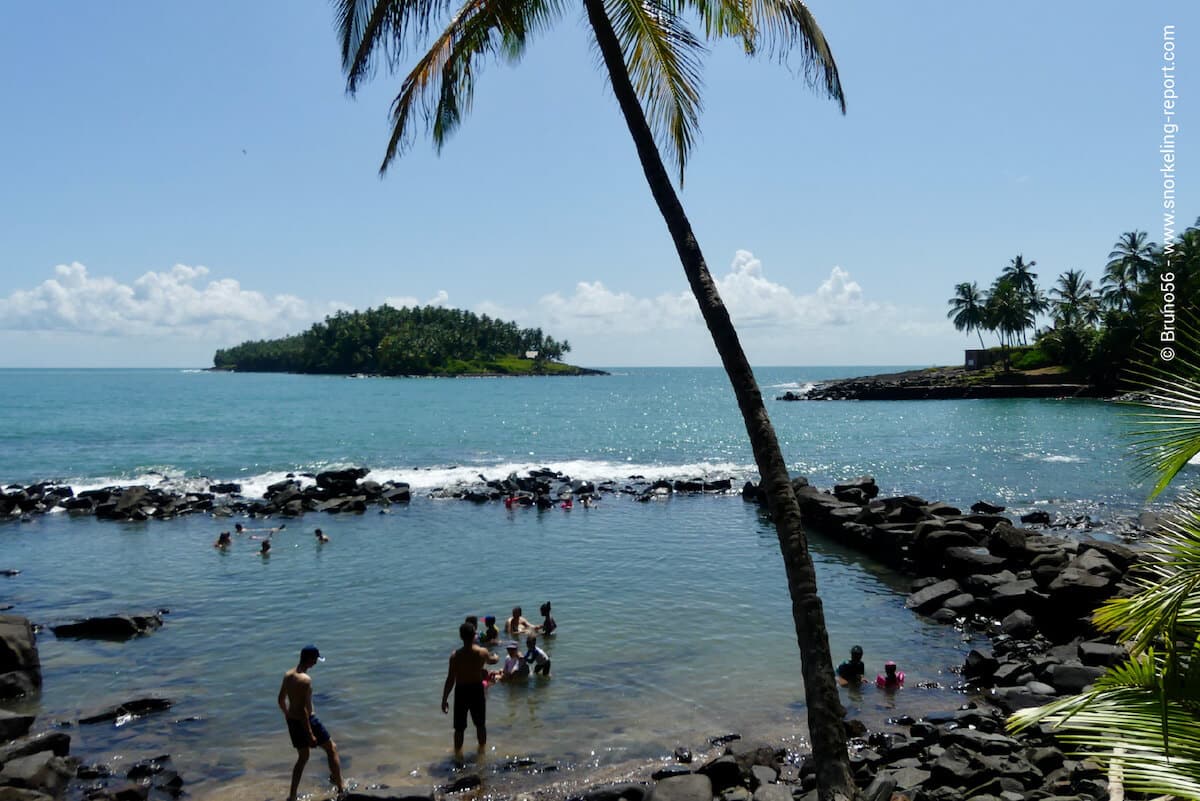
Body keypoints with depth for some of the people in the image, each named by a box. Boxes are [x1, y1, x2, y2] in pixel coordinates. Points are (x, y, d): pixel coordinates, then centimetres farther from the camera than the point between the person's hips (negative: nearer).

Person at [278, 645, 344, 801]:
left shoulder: (288, 675, 2)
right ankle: (341, 788, 18)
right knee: (331, 748, 11)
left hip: (292, 721, 8)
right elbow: (303, 709, -26)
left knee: (303, 757, 23)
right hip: (307, 721, -8)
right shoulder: (305, 679, -24)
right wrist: (310, 734, -21)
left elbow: (281, 700, 13)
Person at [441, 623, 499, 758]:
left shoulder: (455, 656, -17)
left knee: (459, 728, 9)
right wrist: (496, 656, 38)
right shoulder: (482, 652, -10)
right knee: (480, 724, 22)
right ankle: (482, 749, 38)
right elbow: (493, 660, 14)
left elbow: (450, 680, -15)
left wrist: (444, 699, -6)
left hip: (461, 692, -2)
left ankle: (458, 754, 14)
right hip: (477, 690, 2)